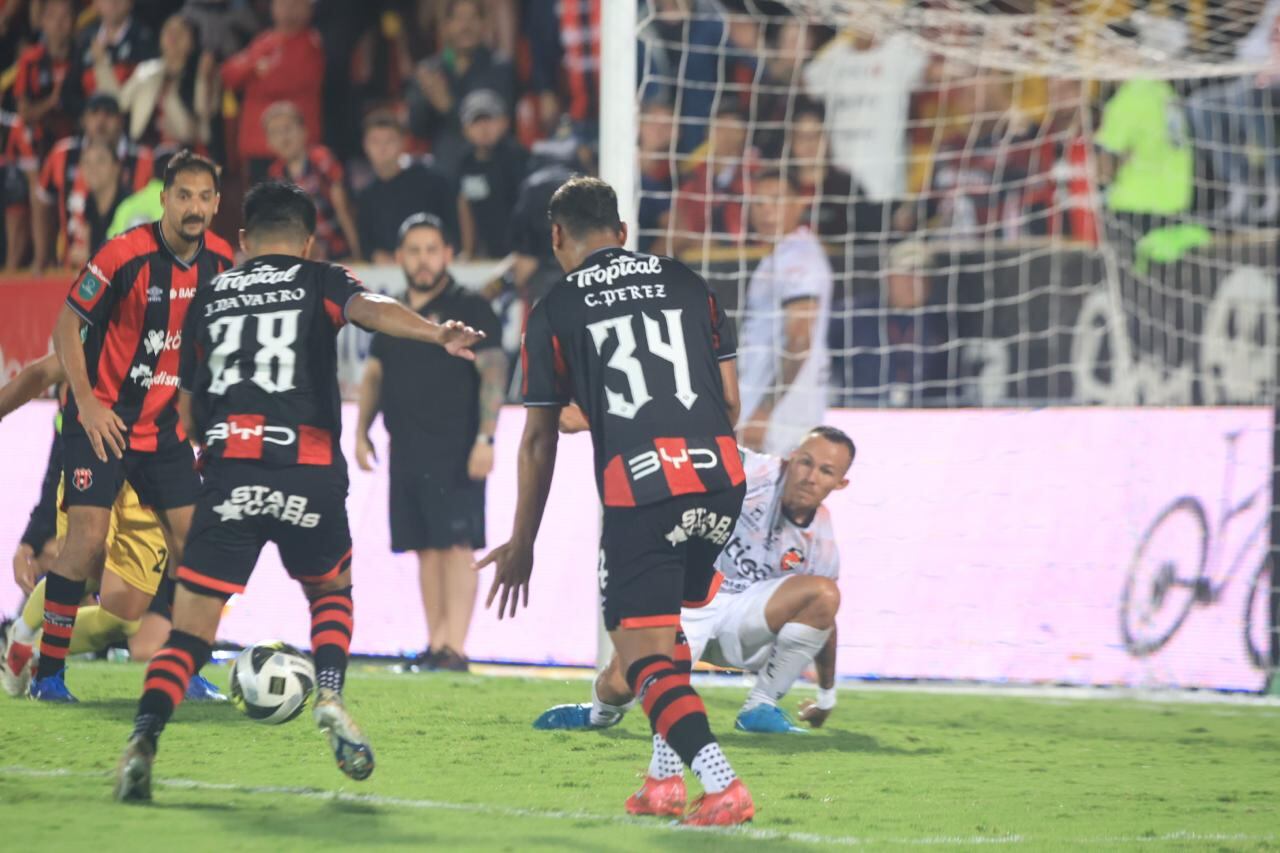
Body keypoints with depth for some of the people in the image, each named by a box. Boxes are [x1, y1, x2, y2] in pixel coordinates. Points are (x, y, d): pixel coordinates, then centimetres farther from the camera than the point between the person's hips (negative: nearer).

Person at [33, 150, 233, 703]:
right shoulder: (126, 255, -18)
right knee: (88, 540, -14)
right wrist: (87, 403, -18)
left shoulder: (219, 260, -1)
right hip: (103, 419, -6)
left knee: (192, 542, 1)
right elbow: (66, 325, -12)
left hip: (165, 424, 6)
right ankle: (48, 673, -6)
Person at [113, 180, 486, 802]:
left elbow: (189, 415, 24)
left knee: (190, 629, 2)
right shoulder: (319, 282, 12)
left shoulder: (209, 297, 20)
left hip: (228, 472, 1)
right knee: (331, 591, 26)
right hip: (310, 473, -1)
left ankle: (142, 742, -17)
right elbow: (370, 309, -12)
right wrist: (437, 335, -29)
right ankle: (330, 697, 3)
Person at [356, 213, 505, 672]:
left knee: (456, 546, -12)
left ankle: (454, 647, -17)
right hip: (407, 452, 7)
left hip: (456, 453, -7)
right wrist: (362, 431, 14)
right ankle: (435, 644, 10)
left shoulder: (470, 308, -3)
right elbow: (374, 375, 24)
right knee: (425, 549, 7)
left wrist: (485, 437, -17)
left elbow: (494, 371, -9)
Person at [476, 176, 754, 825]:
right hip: (721, 479, 4)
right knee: (666, 628, 25)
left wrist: (522, 544, 17)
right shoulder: (686, 283, 15)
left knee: (643, 652, -1)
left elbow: (539, 439, 9)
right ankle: (667, 778, 21)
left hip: (637, 488, -4)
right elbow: (730, 399, 15)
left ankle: (721, 784, -18)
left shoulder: (554, 311, 7)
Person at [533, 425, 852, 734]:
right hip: (691, 602, -2)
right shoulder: (752, 471, -16)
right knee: (619, 685, -25)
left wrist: (826, 696, 19)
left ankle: (760, 708, -10)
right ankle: (602, 713, 19)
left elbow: (823, 625, 9)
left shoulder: (821, 545, -5)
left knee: (824, 594, -25)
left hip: (745, 622, 2)